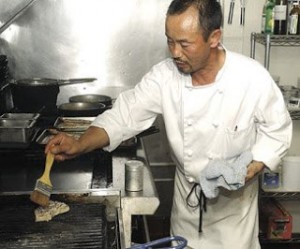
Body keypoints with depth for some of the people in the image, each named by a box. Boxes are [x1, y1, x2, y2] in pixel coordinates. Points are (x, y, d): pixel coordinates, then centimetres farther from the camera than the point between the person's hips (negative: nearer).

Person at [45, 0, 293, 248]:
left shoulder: (253, 78, -23)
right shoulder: (165, 75, -17)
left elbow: (277, 130, -11)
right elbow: (126, 115, -14)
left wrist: (248, 171, -25)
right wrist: (79, 145, -28)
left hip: (234, 196, -2)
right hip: (187, 192, 3)